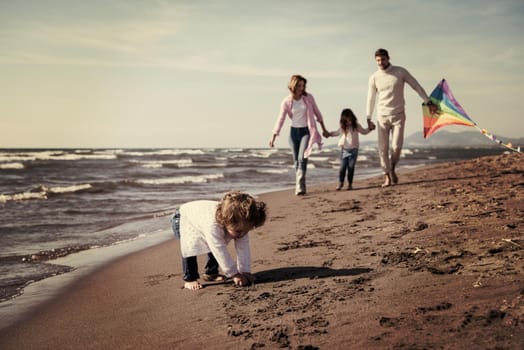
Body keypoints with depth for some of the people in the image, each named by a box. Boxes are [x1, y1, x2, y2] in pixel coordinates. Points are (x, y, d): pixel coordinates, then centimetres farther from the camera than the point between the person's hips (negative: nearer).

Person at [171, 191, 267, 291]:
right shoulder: (212, 226, -49)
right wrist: (234, 274, -39)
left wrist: (245, 271, -26)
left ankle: (211, 273, 29)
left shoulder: (240, 225, -28)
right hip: (182, 218, -6)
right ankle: (189, 279, -11)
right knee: (190, 248, -26)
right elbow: (220, 253, -44)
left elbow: (243, 249, -22)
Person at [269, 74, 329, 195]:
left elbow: (316, 112, 7)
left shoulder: (308, 97, -5)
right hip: (294, 132, 2)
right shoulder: (286, 102, -6)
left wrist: (323, 128, 12)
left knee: (302, 158, -16)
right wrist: (273, 137, -8)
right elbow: (280, 119, -4)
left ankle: (300, 187, -18)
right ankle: (299, 186, 22)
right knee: (296, 161, 9)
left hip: (306, 131, -2)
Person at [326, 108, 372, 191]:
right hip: (344, 150, 1)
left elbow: (364, 131, 16)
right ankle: (341, 183, 13)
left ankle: (350, 184, 9)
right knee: (343, 167, -2)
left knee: (351, 167, -1)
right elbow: (337, 133, 23)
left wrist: (369, 128, 0)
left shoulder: (356, 126, 2)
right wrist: (329, 134, 12)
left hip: (353, 150, -1)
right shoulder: (342, 128, 4)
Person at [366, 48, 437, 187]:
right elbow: (371, 99, 8)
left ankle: (392, 169, 17)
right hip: (382, 117, 1)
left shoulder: (400, 72, -3)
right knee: (383, 148, -3)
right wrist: (368, 119, 9)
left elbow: (416, 86, 3)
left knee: (396, 146, -9)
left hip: (398, 115, -1)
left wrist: (428, 102, 1)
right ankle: (387, 176, 7)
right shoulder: (374, 77, 0)